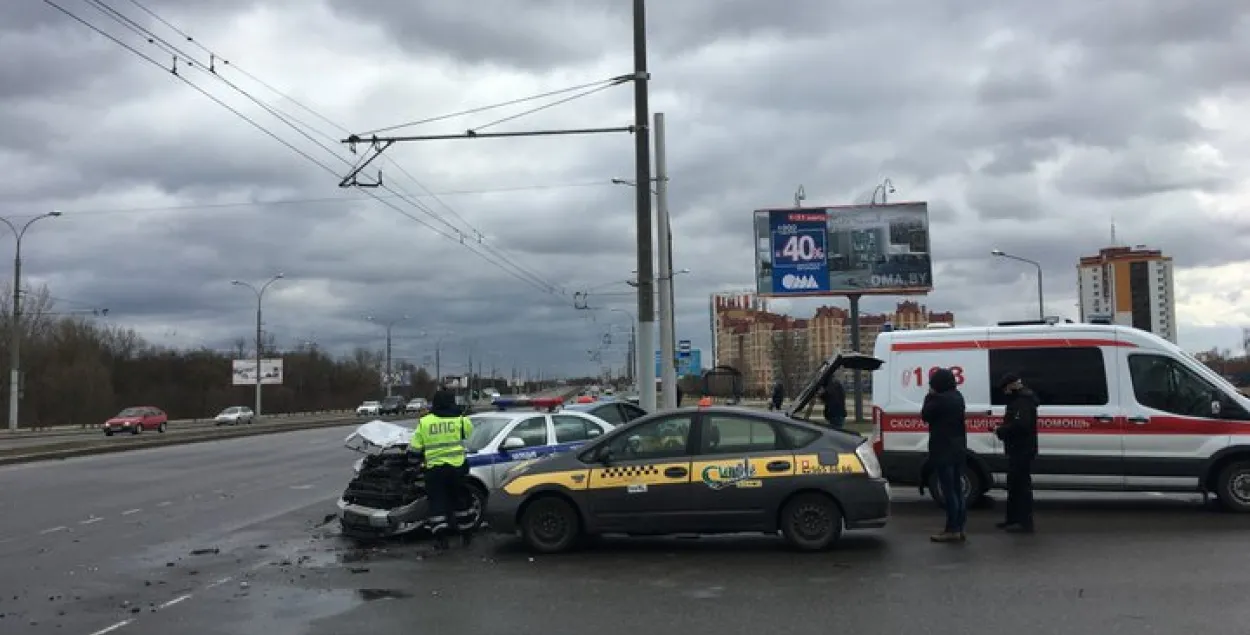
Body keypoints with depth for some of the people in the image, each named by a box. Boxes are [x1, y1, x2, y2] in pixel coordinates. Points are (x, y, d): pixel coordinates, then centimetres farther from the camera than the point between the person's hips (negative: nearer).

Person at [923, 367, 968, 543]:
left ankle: (952, 530, -4)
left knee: (949, 491, -6)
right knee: (958, 490, 13)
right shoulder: (957, 397, 12)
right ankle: (959, 528, 18)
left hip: (943, 451, -9)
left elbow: (925, 415, -7)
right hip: (959, 450, 9)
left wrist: (929, 396, 1)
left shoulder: (940, 399, -18)